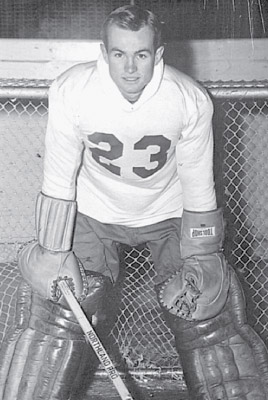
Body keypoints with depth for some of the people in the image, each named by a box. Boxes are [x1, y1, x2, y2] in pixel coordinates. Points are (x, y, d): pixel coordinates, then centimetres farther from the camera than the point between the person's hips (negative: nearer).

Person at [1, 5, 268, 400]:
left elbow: (198, 188, -13)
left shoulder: (192, 100, -23)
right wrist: (55, 252, -13)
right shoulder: (71, 90, -24)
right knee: (55, 318, -6)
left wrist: (198, 263, -10)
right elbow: (58, 180, -14)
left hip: (169, 213, 0)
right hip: (92, 211, 0)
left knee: (205, 318, -2)